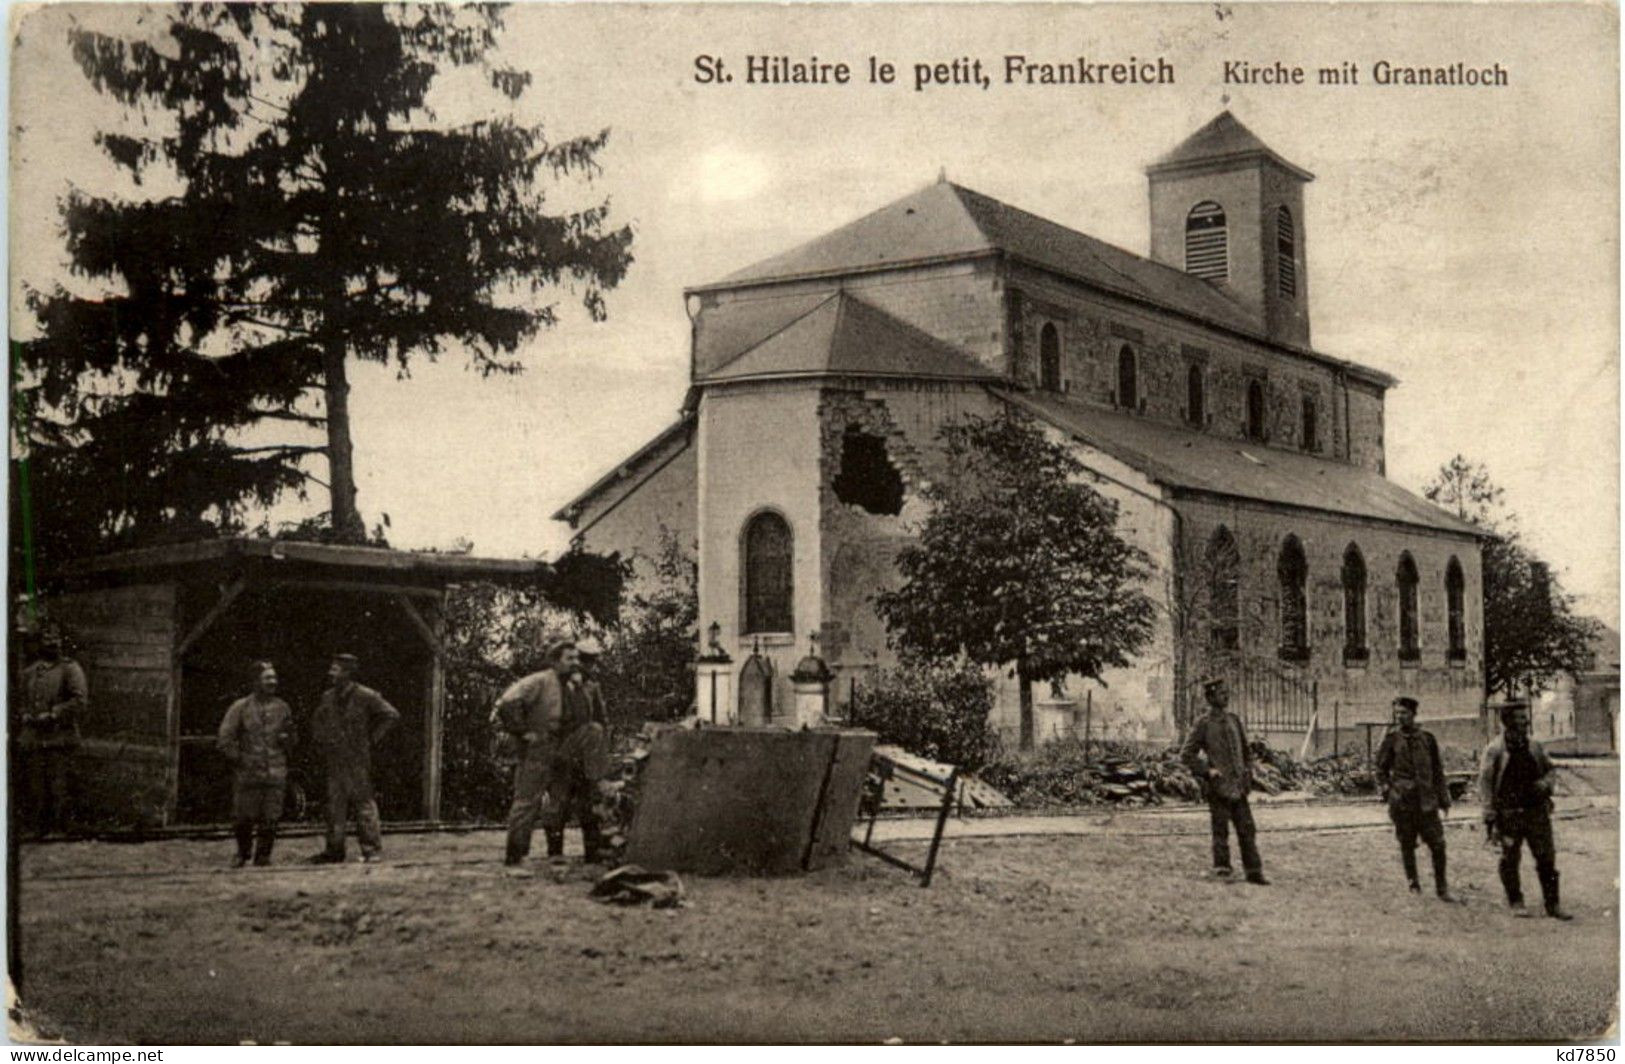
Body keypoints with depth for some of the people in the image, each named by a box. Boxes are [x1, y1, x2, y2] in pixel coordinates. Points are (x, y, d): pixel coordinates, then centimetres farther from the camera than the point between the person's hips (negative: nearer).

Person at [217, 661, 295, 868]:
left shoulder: (282, 708, 9)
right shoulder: (240, 707, -1)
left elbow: (291, 742, 20)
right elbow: (225, 740, -2)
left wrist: (286, 738, 0)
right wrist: (238, 760, -5)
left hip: (275, 773, 2)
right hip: (247, 773, -2)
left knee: (270, 819, 0)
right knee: (243, 818, 3)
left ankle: (263, 855, 15)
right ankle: (242, 853, 25)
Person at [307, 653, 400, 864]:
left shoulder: (365, 696, -6)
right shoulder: (328, 697, 12)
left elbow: (391, 715, -5)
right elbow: (317, 722, 28)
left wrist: (372, 738, -6)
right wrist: (322, 741, 14)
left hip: (358, 761, -6)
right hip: (334, 760, 6)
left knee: (364, 803, -6)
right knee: (335, 805, 6)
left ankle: (372, 848, -2)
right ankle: (334, 850, 10)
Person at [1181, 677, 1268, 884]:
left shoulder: (1234, 720, 12)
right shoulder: (1202, 725, -5)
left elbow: (1246, 751, 21)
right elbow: (1187, 755, -5)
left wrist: (1248, 773, 11)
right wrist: (1207, 771, -12)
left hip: (1239, 787, 5)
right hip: (1218, 787, -5)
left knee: (1247, 829, 4)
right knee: (1221, 830, 2)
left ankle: (1253, 871, 8)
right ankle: (1221, 867, 12)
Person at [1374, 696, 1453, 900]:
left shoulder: (1427, 739, 7)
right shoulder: (1391, 740, 2)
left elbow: (1437, 771, 13)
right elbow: (1381, 769, 8)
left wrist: (1443, 799, 11)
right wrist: (1386, 791, -5)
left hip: (1426, 801, 1)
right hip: (1402, 802, -1)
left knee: (1438, 844, -2)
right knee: (1407, 846, 4)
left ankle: (1441, 889, 8)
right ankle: (1413, 885, 17)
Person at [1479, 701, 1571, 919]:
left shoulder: (1535, 747, 7)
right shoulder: (1495, 750, -5)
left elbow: (1552, 770, 19)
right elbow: (1485, 783, -7)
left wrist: (1544, 783, -5)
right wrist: (1489, 816, -11)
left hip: (1537, 810, 3)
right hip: (1508, 814, -3)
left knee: (1547, 857, 2)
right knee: (1510, 859, 4)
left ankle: (1553, 904, 9)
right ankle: (1516, 903, 18)